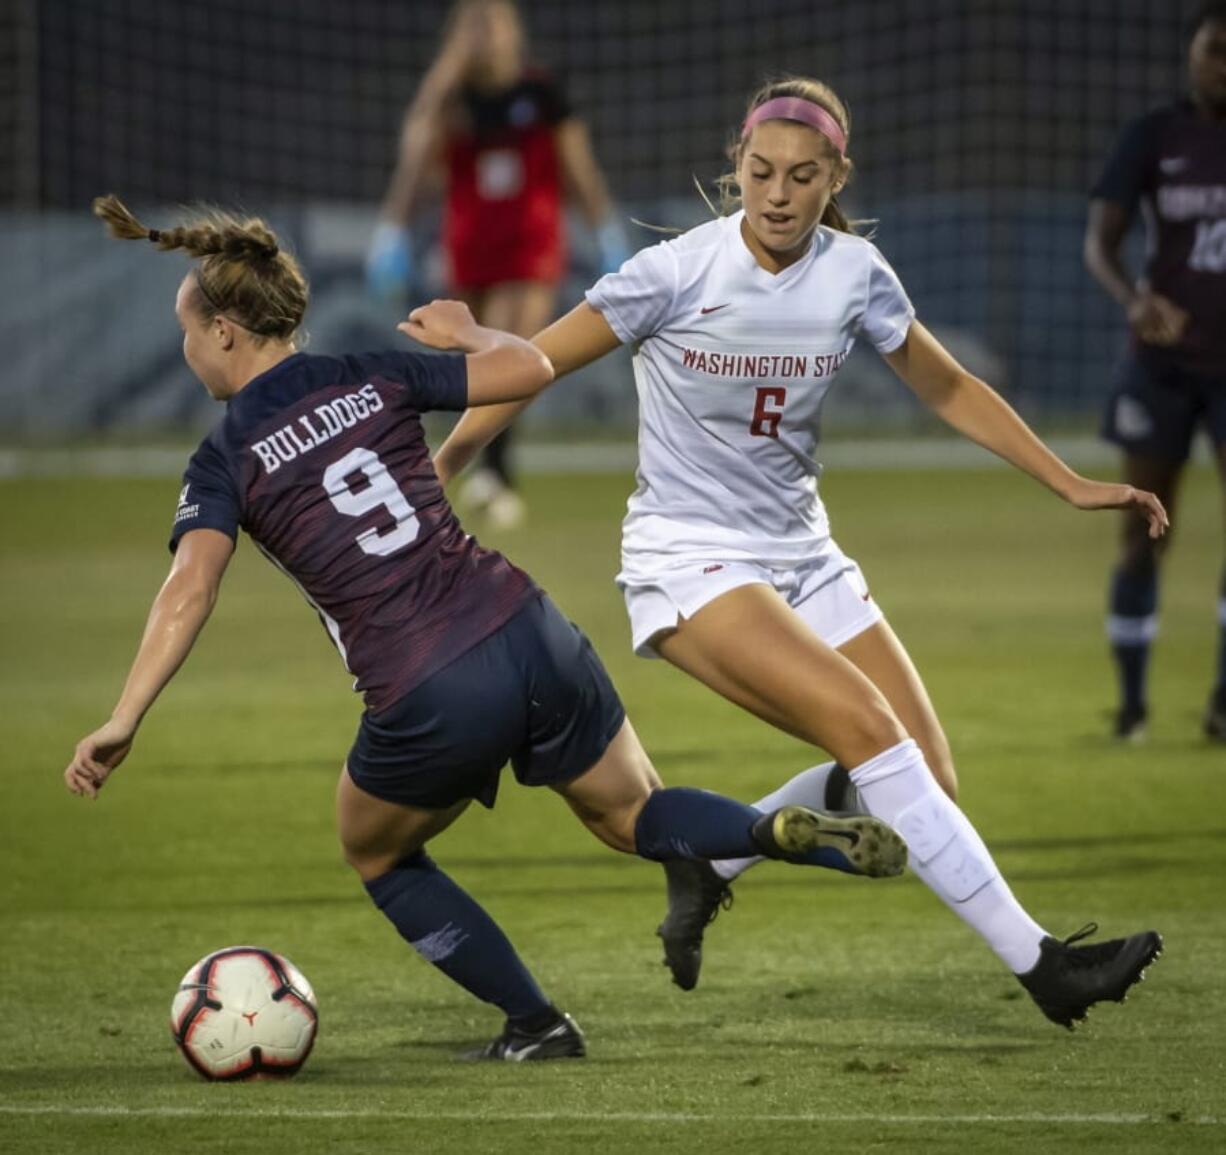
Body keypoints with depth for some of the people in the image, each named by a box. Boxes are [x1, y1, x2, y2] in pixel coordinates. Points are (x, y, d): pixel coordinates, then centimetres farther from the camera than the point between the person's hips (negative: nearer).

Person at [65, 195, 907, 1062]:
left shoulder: (225, 463, -1)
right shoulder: (370, 379, 8)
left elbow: (191, 588, -16)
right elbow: (530, 368, 10)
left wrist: (123, 722, -22)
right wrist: (471, 332, 32)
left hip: (427, 704, -4)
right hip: (532, 641, 4)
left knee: (377, 857, 27)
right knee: (634, 818, 22)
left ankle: (537, 1024, 22)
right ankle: (784, 832, -9)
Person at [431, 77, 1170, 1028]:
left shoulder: (854, 274, -2)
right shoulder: (679, 272, -15)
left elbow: (950, 390, 12)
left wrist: (1072, 484, 10)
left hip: (802, 555, 6)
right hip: (690, 562, -6)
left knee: (926, 775, -7)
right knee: (869, 728, -24)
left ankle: (709, 867, 15)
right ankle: (1039, 964, -25)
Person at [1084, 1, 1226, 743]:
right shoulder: (1155, 138, -5)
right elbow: (1100, 241, -10)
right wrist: (1133, 299, -29)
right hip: (1163, 363, -1)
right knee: (1145, 535, 4)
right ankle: (1132, 701, 16)